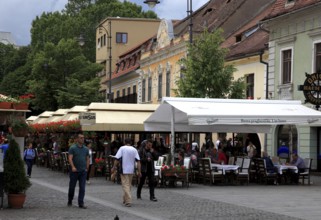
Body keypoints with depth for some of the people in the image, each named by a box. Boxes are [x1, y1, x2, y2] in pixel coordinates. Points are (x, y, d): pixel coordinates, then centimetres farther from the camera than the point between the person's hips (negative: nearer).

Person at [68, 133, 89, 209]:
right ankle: (70, 201, 27)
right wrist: (73, 167, -25)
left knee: (82, 188, -2)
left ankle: (81, 203, 0)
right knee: (72, 187, 8)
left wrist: (87, 168, 8)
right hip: (75, 171, -3)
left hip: (83, 171, 3)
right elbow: (70, 158, -12)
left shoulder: (86, 149, 10)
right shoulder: (73, 148, -4)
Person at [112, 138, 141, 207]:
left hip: (124, 170, -4)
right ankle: (125, 199, 30)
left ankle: (128, 201, -15)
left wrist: (114, 167, -2)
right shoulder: (134, 150, 4)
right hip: (131, 170, 4)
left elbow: (117, 159, -11)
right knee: (129, 185, 18)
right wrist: (139, 171, 1)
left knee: (125, 185, -5)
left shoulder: (122, 148, -5)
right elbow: (138, 161, 0)